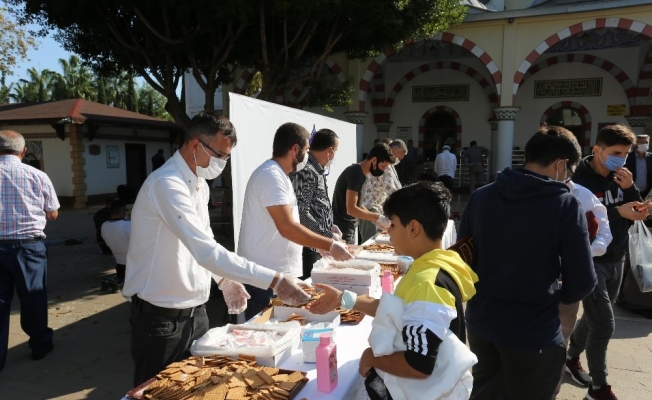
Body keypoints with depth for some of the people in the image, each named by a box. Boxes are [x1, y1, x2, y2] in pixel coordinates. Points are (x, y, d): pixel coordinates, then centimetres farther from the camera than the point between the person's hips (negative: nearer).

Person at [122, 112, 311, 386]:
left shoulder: (200, 184, 7)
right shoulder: (166, 184, -25)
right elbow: (206, 252, -34)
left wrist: (225, 280, 4)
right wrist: (274, 281, -35)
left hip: (194, 309, 9)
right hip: (161, 315, -8)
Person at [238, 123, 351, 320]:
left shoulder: (278, 175, 15)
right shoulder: (271, 176, -18)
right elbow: (287, 228, -26)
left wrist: (324, 244, 13)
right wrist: (330, 245, -20)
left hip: (277, 274, 10)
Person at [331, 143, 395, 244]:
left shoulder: (361, 173, 10)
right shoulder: (356, 173, -18)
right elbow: (351, 209, -24)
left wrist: (375, 219, 7)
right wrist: (378, 217, -18)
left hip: (349, 229, 9)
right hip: (342, 229, -9)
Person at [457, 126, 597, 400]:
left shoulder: (480, 196, -3)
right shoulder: (566, 205, -14)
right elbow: (582, 284, -13)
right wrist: (557, 297, 8)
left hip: (480, 320, 4)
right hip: (533, 331, -4)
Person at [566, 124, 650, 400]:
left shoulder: (620, 177, 4)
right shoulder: (580, 179, -18)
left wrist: (630, 190, -11)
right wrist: (617, 212, -27)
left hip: (615, 259, 7)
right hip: (590, 260, -7)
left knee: (595, 317, 18)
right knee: (604, 323, -5)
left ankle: (571, 358, 40)